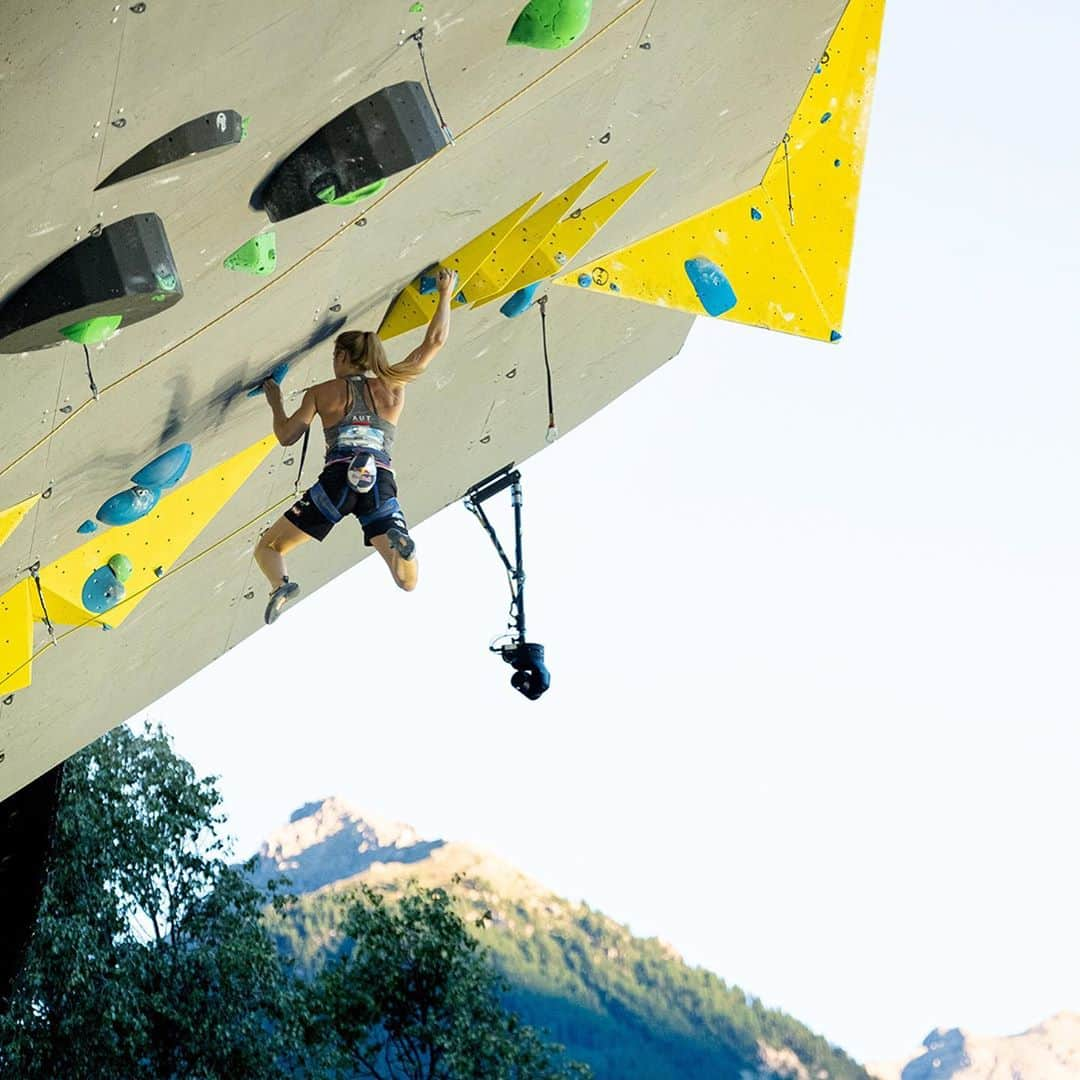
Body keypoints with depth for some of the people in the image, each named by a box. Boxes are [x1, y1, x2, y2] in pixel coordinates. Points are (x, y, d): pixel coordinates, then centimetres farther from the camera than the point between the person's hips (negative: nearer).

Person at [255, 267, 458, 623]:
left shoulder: (322, 393, 14)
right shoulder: (393, 385, 19)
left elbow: (286, 435, 11)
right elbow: (435, 340, 27)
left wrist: (276, 403, 30)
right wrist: (445, 294, 38)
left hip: (338, 480, -2)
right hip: (382, 485, 2)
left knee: (268, 548, 13)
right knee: (408, 581, 2)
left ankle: (281, 584, -23)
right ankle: (398, 542, -34)